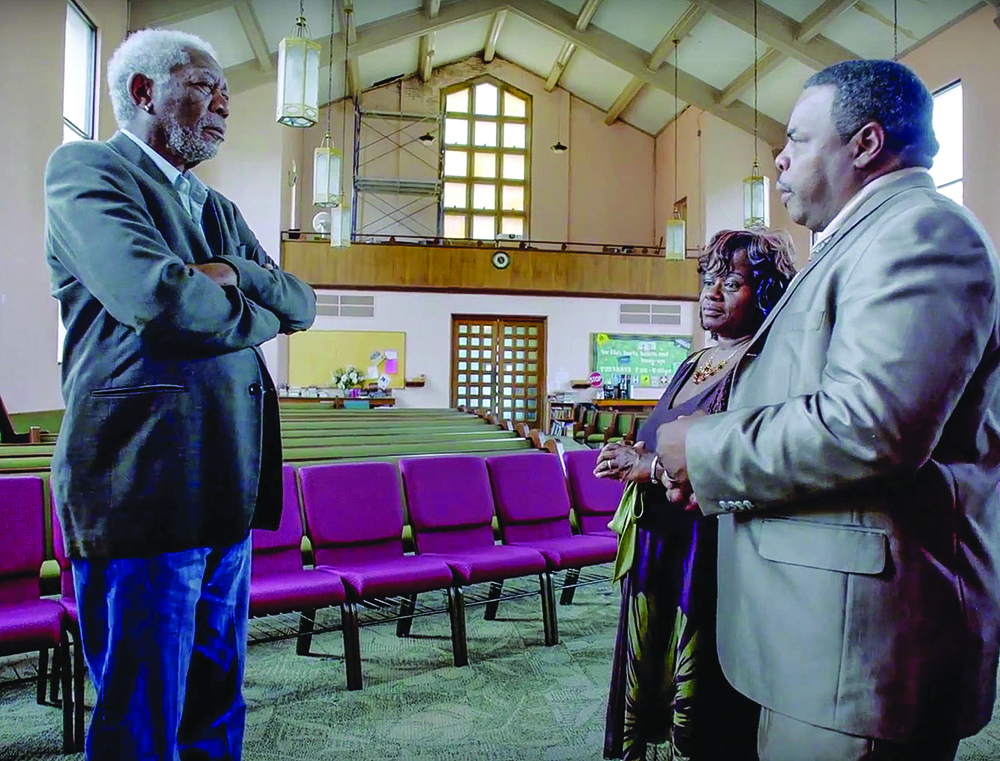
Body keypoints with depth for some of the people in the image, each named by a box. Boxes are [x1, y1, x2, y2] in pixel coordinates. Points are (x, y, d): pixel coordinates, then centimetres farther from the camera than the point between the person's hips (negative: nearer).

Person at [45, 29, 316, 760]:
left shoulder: (219, 209, 21)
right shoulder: (85, 168, -3)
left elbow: (302, 303, 10)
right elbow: (157, 294, -20)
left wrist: (233, 274, -10)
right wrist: (256, 313, -1)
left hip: (225, 492, 8)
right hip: (144, 487, -7)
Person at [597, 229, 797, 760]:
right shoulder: (693, 365, 14)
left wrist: (652, 468, -15)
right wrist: (634, 460, -2)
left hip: (711, 554, -7)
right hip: (657, 545, 8)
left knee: (698, 704, 5)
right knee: (644, 678, 16)